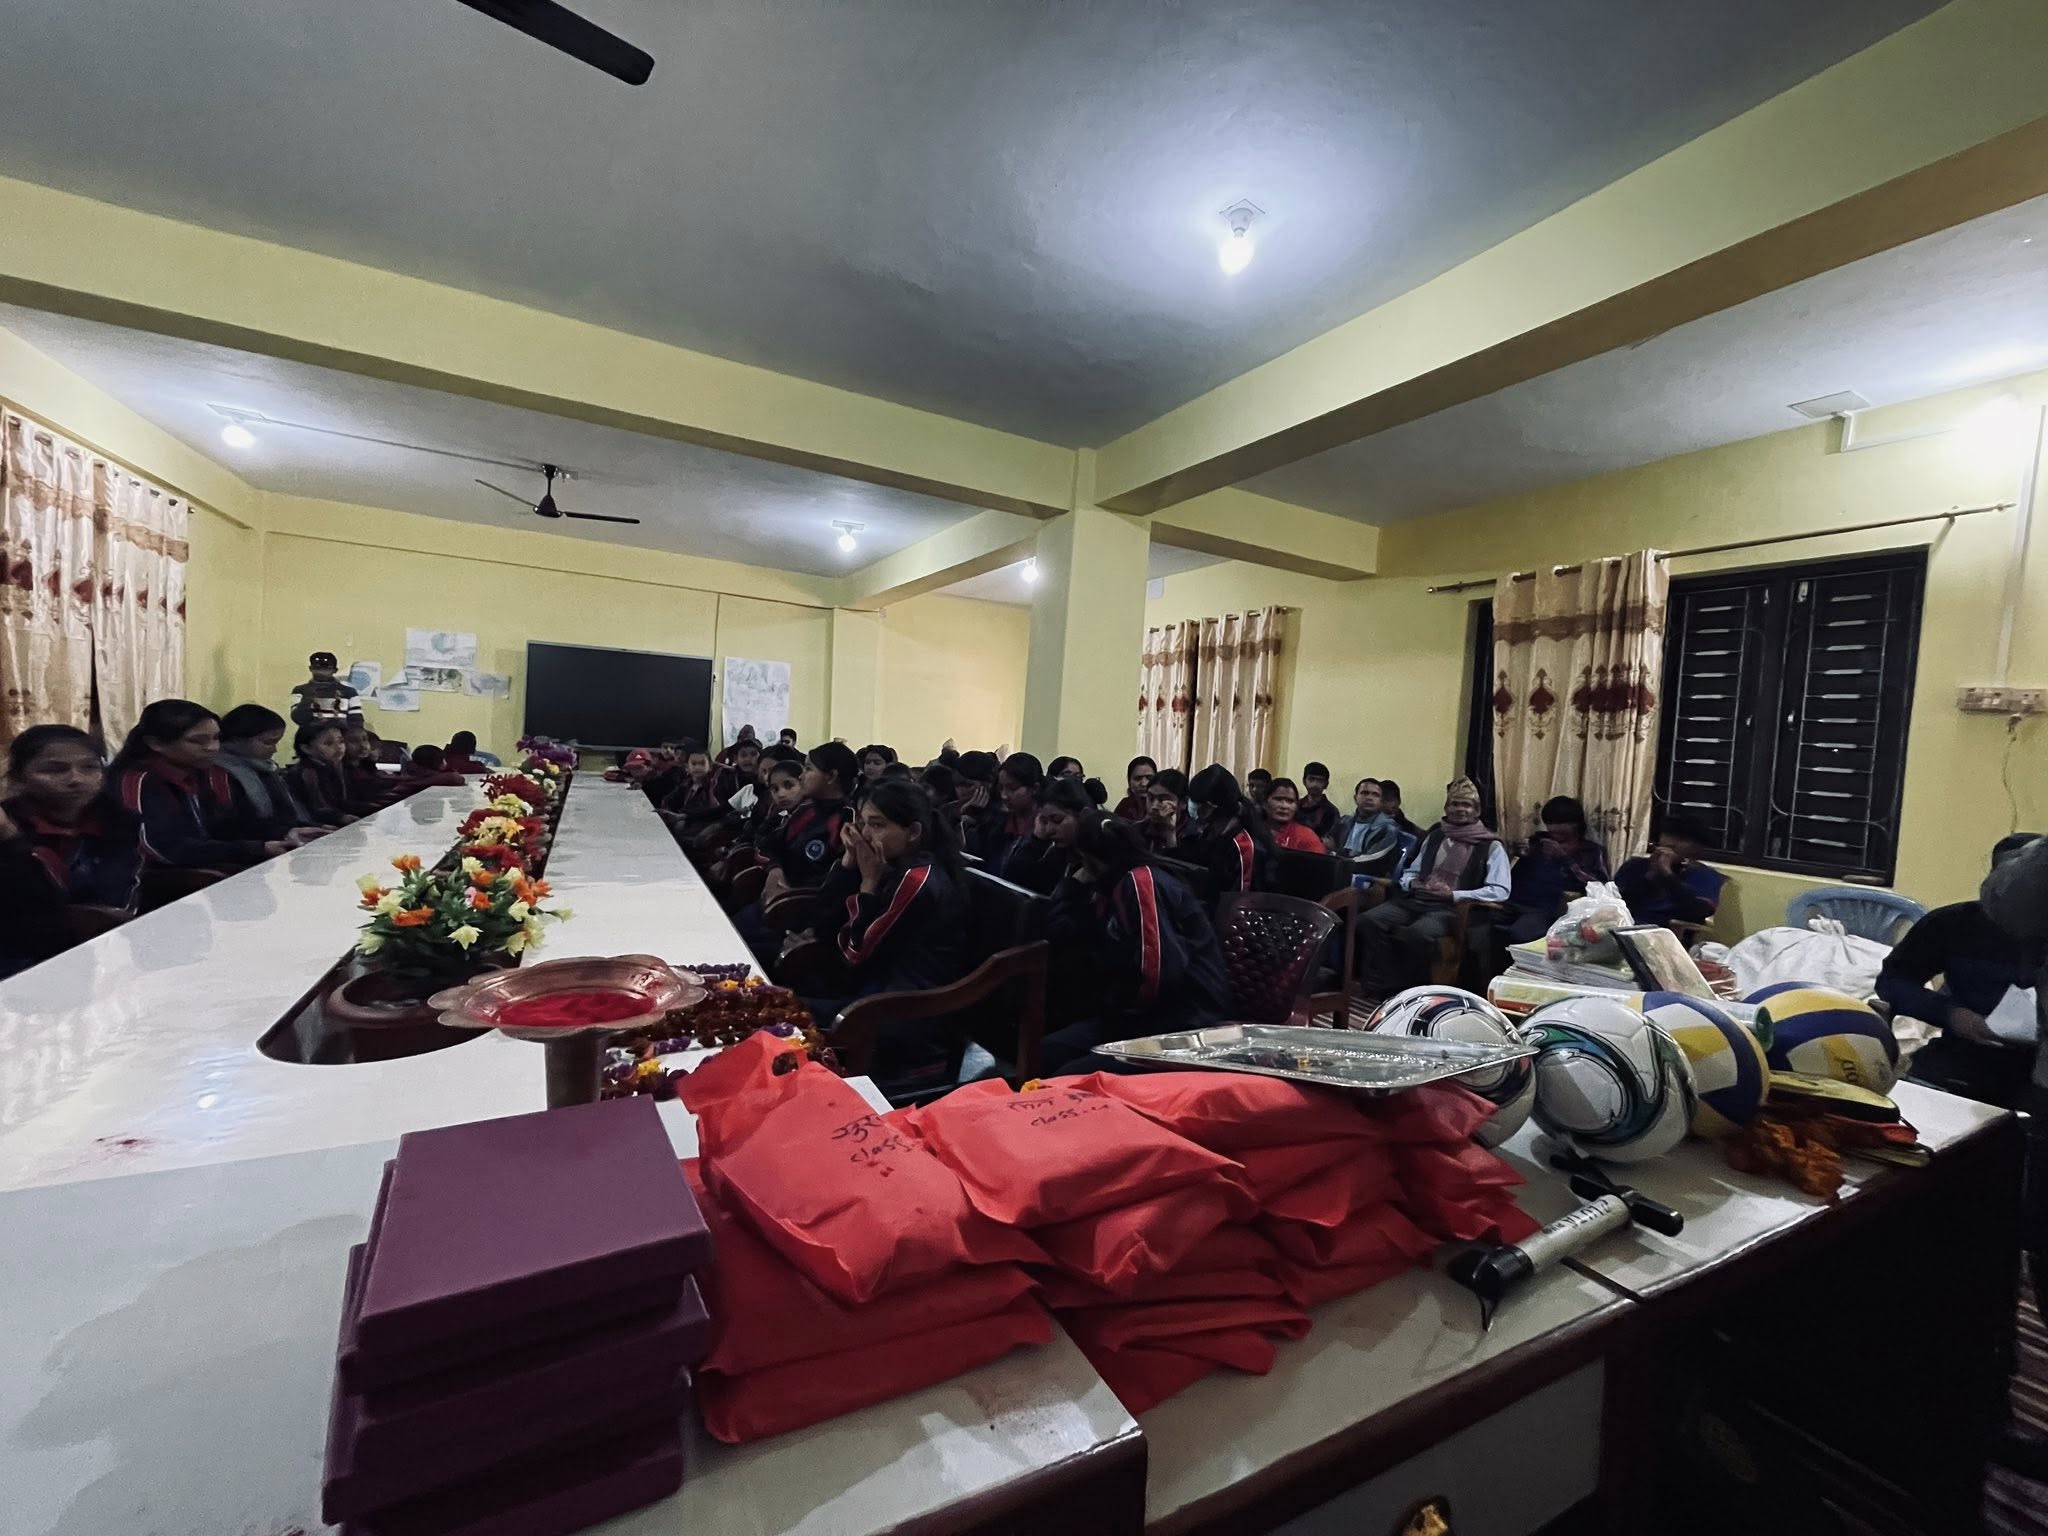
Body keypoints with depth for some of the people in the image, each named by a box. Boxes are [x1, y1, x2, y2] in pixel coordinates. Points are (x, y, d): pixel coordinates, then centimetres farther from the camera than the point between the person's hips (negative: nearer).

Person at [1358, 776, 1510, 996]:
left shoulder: (1491, 846, 5)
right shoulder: (1434, 836, 21)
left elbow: (1500, 891, -5)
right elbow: (1409, 872, 26)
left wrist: (1454, 895, -14)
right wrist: (1412, 884, 1)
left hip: (1453, 908, -5)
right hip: (1416, 899, 5)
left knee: (1418, 933, -38)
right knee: (1370, 920, -24)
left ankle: (1412, 992, -15)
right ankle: (1387, 988, -17)